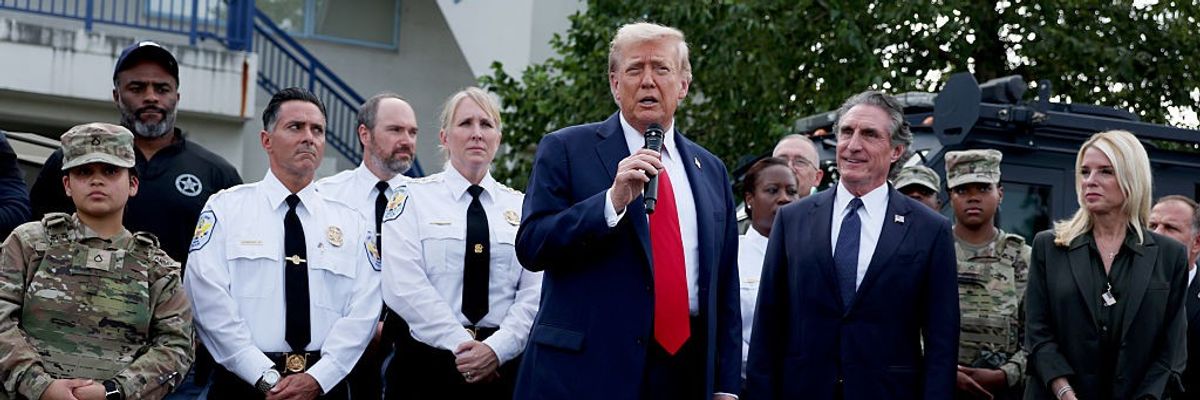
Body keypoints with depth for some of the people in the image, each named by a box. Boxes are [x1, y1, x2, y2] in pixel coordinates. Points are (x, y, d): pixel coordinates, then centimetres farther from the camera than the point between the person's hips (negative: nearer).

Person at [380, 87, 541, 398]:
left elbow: (535, 293, 0)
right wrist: (461, 345, -16)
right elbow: (404, 286, -10)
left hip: (503, 364, 2)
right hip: (428, 363, -2)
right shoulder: (414, 199, 2)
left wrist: (496, 349, -14)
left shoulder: (520, 207, 9)